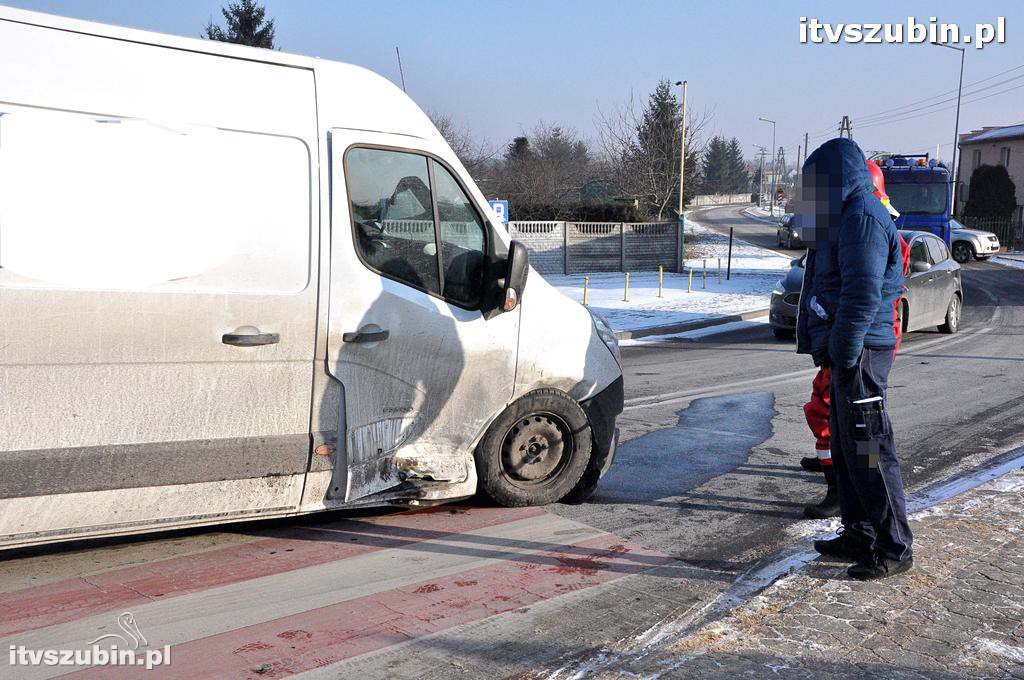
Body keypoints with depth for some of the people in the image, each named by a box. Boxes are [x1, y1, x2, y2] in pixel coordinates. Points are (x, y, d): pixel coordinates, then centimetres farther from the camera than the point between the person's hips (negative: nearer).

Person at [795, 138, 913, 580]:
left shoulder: (863, 217, -14)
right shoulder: (846, 217, 19)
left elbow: (863, 293, -22)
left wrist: (843, 353, -21)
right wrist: (820, 345, 19)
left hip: (860, 352, -11)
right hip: (845, 351, 11)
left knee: (869, 450, -5)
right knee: (845, 448, 16)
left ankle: (894, 548, 5)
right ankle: (859, 536, 26)